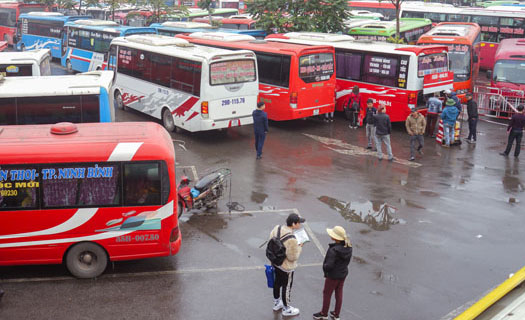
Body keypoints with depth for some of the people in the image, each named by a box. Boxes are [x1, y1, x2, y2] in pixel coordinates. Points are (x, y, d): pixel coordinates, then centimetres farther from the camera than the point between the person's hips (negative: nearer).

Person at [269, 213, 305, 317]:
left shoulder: (276, 228, -15)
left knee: (277, 282, 28)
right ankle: (286, 309, 39)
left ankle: (276, 303, 51)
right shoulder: (291, 240, -36)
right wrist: (299, 247, -13)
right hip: (286, 267, -7)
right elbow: (293, 257, -25)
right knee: (287, 287, 17)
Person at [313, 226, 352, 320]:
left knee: (327, 293, 15)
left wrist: (324, 267, -10)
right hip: (343, 274, 7)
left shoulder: (333, 250, -33)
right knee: (339, 293, 20)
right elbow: (347, 260, 2)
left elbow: (329, 265, -31)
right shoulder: (348, 247, -10)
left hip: (333, 276, -6)